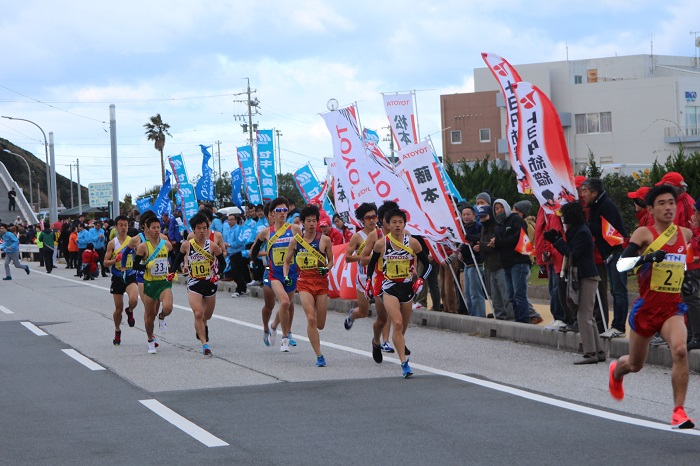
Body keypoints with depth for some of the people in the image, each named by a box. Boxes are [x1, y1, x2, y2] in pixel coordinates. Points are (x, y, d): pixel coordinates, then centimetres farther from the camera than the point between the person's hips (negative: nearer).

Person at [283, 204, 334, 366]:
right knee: (311, 319, -18)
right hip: (304, 282, -1)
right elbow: (287, 262, 14)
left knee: (320, 325, 5)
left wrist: (327, 268, -10)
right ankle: (319, 356, -14)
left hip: (321, 282, 1)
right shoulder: (296, 241, 4)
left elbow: (331, 260, 11)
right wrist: (286, 276, -2)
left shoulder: (324, 240, 1)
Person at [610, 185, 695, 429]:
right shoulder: (644, 234, -9)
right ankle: (616, 371, 54)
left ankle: (679, 411, -21)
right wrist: (647, 258, -37)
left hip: (673, 307, 2)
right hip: (646, 307, -2)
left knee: (680, 351, -27)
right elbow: (622, 262, -23)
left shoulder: (685, 234, 5)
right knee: (635, 364, 16)